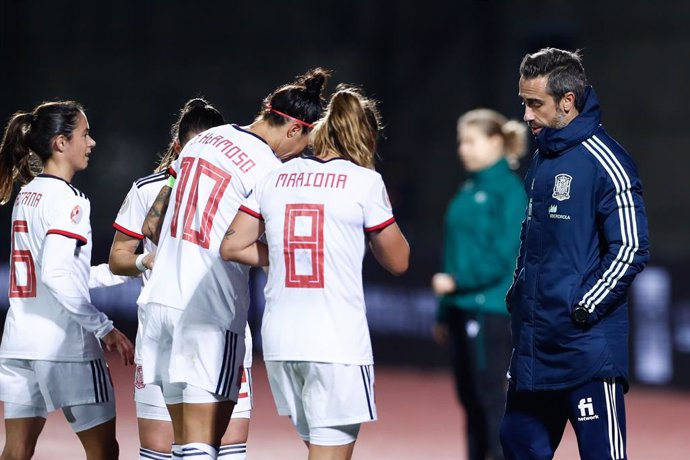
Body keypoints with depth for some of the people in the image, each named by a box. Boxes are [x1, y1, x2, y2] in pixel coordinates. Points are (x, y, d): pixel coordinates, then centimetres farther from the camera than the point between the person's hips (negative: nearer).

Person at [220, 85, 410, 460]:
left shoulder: (276, 178, 10)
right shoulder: (364, 181, -3)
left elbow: (232, 246, 11)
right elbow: (397, 261, 5)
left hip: (280, 341, 5)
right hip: (338, 342, -5)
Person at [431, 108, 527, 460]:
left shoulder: (508, 190, -9)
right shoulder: (469, 190, 16)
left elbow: (503, 255, -16)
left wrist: (457, 281, -17)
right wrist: (444, 312, 18)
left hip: (489, 309, -8)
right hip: (461, 309, 8)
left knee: (491, 396, -8)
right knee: (470, 399, 10)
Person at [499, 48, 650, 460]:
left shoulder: (604, 162, -12)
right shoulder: (542, 161, 15)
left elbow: (631, 248, -15)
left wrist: (584, 309, -17)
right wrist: (518, 296, 15)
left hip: (587, 347, -9)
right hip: (534, 347, 9)